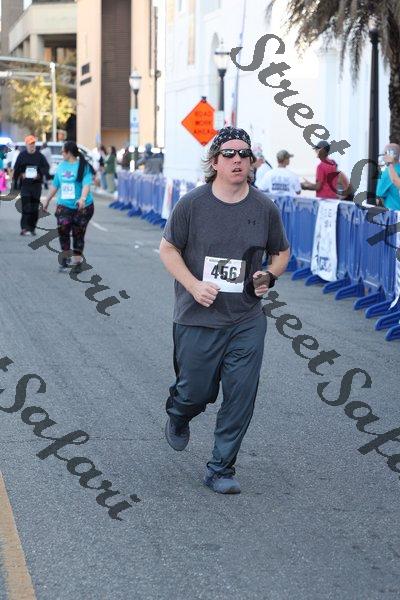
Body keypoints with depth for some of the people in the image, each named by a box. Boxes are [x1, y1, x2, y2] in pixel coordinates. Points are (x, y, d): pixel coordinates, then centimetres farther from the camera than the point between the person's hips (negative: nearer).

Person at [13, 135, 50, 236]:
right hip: (25, 184, -2)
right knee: (26, 207, -12)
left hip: (36, 184, 2)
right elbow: (16, 170, 7)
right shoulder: (22, 155, 2)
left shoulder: (39, 156, 3)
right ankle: (24, 228, -14)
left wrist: (39, 175, -11)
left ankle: (32, 228, 15)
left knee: (35, 208, 5)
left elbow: (46, 167, 4)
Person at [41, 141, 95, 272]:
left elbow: (86, 184, -21)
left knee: (78, 234, 3)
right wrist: (47, 200, 24)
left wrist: (82, 198, -37)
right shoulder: (61, 166, 9)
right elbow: (55, 185, 20)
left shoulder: (84, 166, -8)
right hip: (64, 205, 4)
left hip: (82, 207, -4)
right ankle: (65, 258, -1)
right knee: (62, 229, -14)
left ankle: (77, 260, 14)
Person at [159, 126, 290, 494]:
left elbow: (282, 252, 14)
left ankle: (221, 469, 15)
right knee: (196, 392, 8)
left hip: (247, 322, 2)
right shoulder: (192, 204, -6)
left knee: (240, 397, -1)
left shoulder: (264, 208, 0)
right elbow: (168, 248, 1)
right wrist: (193, 285, -12)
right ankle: (178, 416, 46)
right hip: (198, 319, -2)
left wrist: (269, 277, -6)